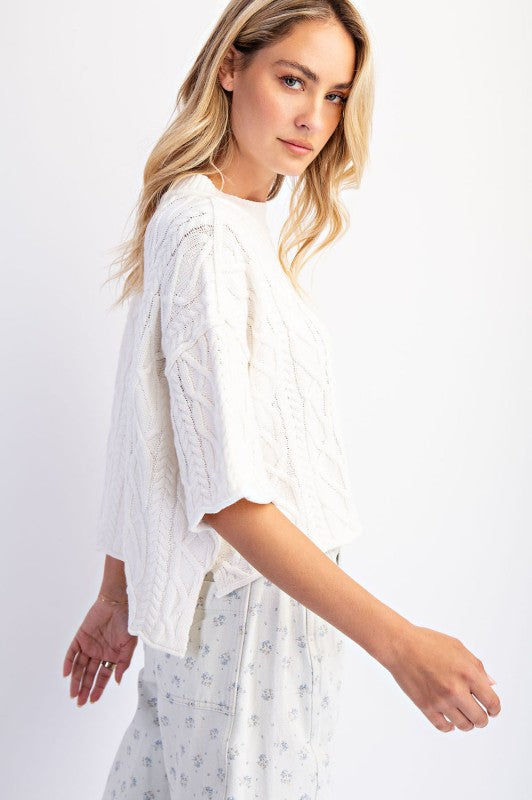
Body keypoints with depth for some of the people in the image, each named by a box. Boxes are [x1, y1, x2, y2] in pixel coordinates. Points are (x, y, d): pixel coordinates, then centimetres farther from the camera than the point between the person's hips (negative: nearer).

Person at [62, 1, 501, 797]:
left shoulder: (239, 222, 10)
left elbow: (149, 437, 12)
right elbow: (227, 493, -25)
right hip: (251, 609, -9)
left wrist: (117, 595, 17)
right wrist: (399, 642, -25)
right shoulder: (207, 230, -20)